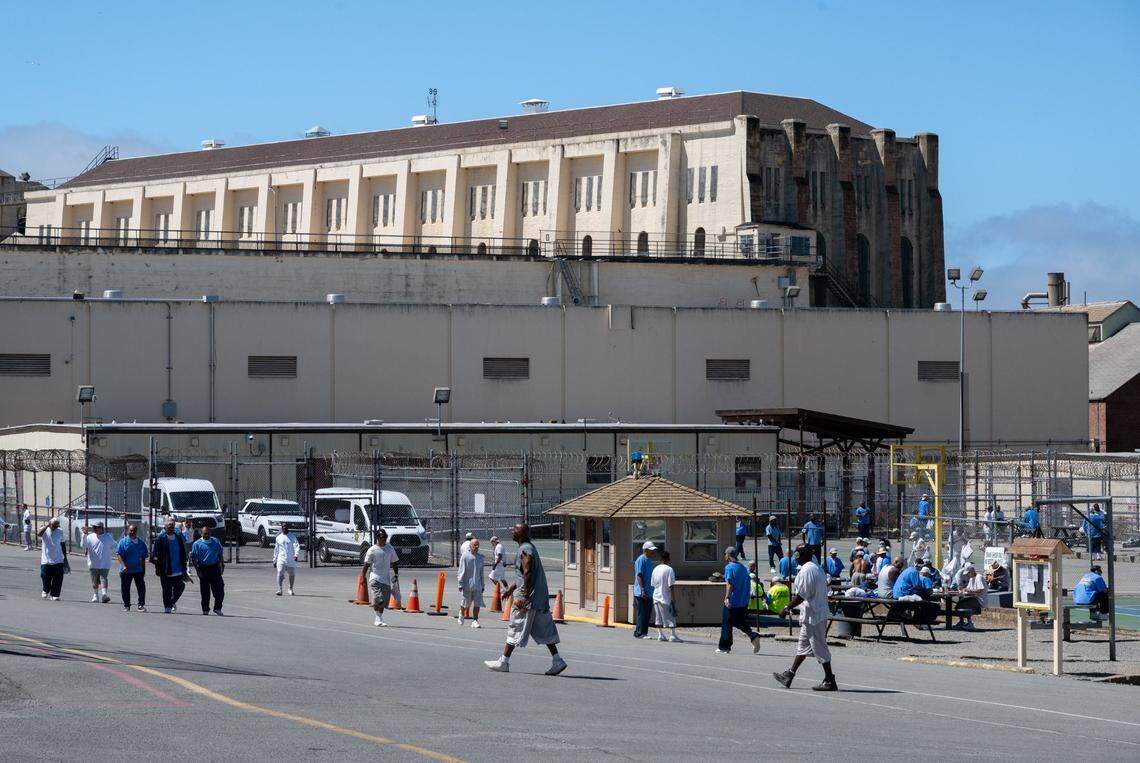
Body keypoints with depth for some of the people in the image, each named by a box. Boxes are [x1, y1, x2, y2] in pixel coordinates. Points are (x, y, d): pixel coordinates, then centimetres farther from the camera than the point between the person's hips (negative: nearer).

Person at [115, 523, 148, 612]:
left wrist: (143, 569, 11)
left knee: (141, 588, -8)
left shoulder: (141, 543, 9)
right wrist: (123, 565, -20)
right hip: (126, 570, -2)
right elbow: (119, 554, -7)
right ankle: (126, 606, 16)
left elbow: (143, 557, 14)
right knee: (125, 588, 5)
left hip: (138, 570, 2)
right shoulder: (123, 542, -1)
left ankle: (141, 605, -6)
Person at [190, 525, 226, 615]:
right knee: (205, 591, 1)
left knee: (219, 589, -2)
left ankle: (217, 608, 11)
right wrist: (198, 570, -8)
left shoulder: (215, 541, 11)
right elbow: (194, 558, -1)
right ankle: (205, 609, 12)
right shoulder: (197, 544, 1)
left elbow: (220, 554, 19)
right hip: (204, 569, -3)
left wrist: (222, 565, 11)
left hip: (215, 568, 3)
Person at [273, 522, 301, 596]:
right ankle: (279, 589, -24)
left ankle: (290, 589, 31)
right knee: (280, 573, -17)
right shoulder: (278, 537, 11)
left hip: (291, 559, -1)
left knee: (292, 574, 10)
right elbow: (276, 549, 20)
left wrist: (296, 555, -29)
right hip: (281, 559, 1)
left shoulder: (292, 537, 2)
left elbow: (297, 546, -10)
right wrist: (274, 560, 19)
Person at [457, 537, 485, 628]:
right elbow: (461, 572, -6)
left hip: (477, 586, 3)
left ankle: (475, 621, 0)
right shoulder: (465, 557, -6)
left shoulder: (481, 558, 9)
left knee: (477, 604, -5)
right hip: (467, 585, -3)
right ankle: (461, 614, 38)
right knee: (465, 604, 9)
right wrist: (460, 585, -11)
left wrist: (482, 585, 15)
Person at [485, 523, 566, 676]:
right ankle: (557, 661, 4)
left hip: (529, 597, -10)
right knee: (543, 630, 9)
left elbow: (528, 574, -22)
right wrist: (512, 588, 29)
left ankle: (504, 662, 3)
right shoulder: (529, 548, 17)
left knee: (515, 628, -2)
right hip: (540, 599, 10)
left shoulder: (525, 550, -15)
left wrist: (525, 597, -23)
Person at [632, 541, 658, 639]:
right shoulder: (641, 560, -11)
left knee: (647, 614, 10)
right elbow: (639, 575, -17)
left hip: (649, 593, 9)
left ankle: (644, 632, 14)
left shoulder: (650, 561, 19)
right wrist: (643, 590, -23)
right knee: (642, 614, -9)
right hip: (642, 593, -9)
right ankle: (640, 633, -7)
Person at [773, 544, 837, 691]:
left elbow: (801, 595, -21)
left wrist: (787, 608, -12)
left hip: (812, 614, -11)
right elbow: (824, 592, 17)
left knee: (819, 647, -5)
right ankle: (789, 676, 27)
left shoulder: (806, 571, -18)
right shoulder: (817, 568, 13)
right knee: (803, 645, 17)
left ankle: (830, 681, -2)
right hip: (820, 612, 11)